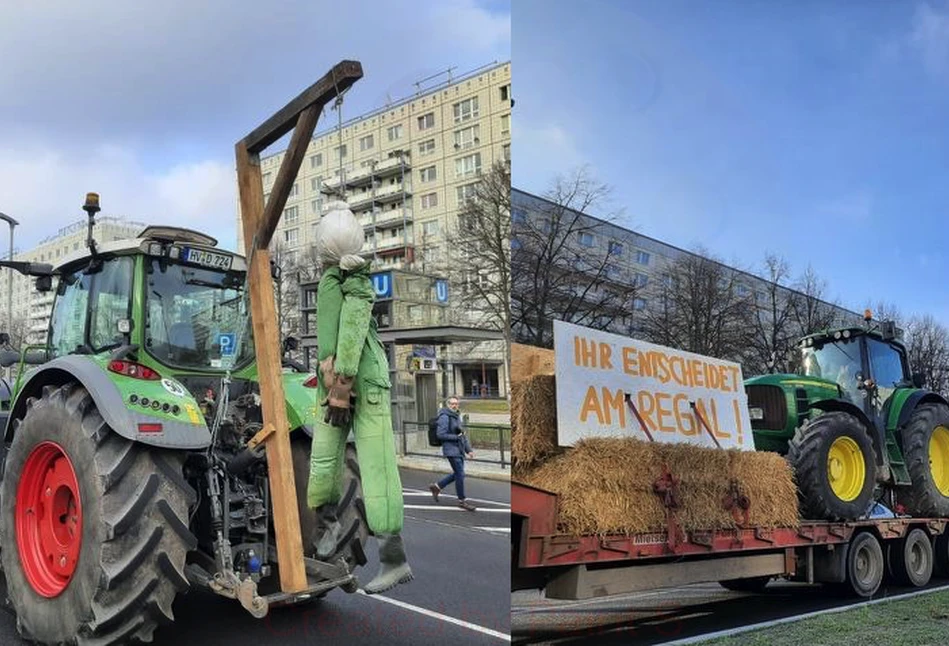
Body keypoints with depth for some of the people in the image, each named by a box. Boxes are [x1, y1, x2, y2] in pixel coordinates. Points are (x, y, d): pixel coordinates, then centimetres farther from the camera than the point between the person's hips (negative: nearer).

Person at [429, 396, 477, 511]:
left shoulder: (457, 416, 14)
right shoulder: (444, 417, -12)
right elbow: (441, 435, -18)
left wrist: (468, 450, 13)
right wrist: (457, 437, -14)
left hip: (459, 449, 9)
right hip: (451, 449, -9)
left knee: (458, 473, 13)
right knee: (460, 474, -7)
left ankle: (437, 486, 27)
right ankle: (462, 501, 4)